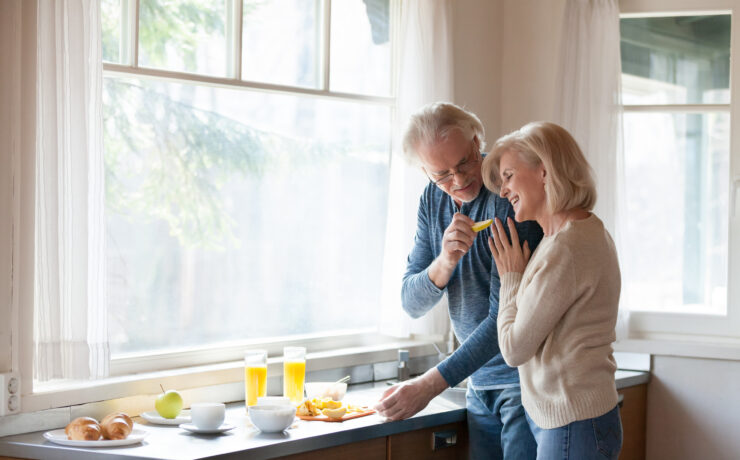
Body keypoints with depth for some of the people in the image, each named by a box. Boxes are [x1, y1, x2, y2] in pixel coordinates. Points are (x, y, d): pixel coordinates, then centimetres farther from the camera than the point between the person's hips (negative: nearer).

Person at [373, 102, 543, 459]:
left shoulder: (509, 196, -19)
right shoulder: (434, 199, 4)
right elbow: (412, 304, 3)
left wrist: (430, 385, -26)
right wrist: (445, 262, -19)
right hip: (480, 381, 6)